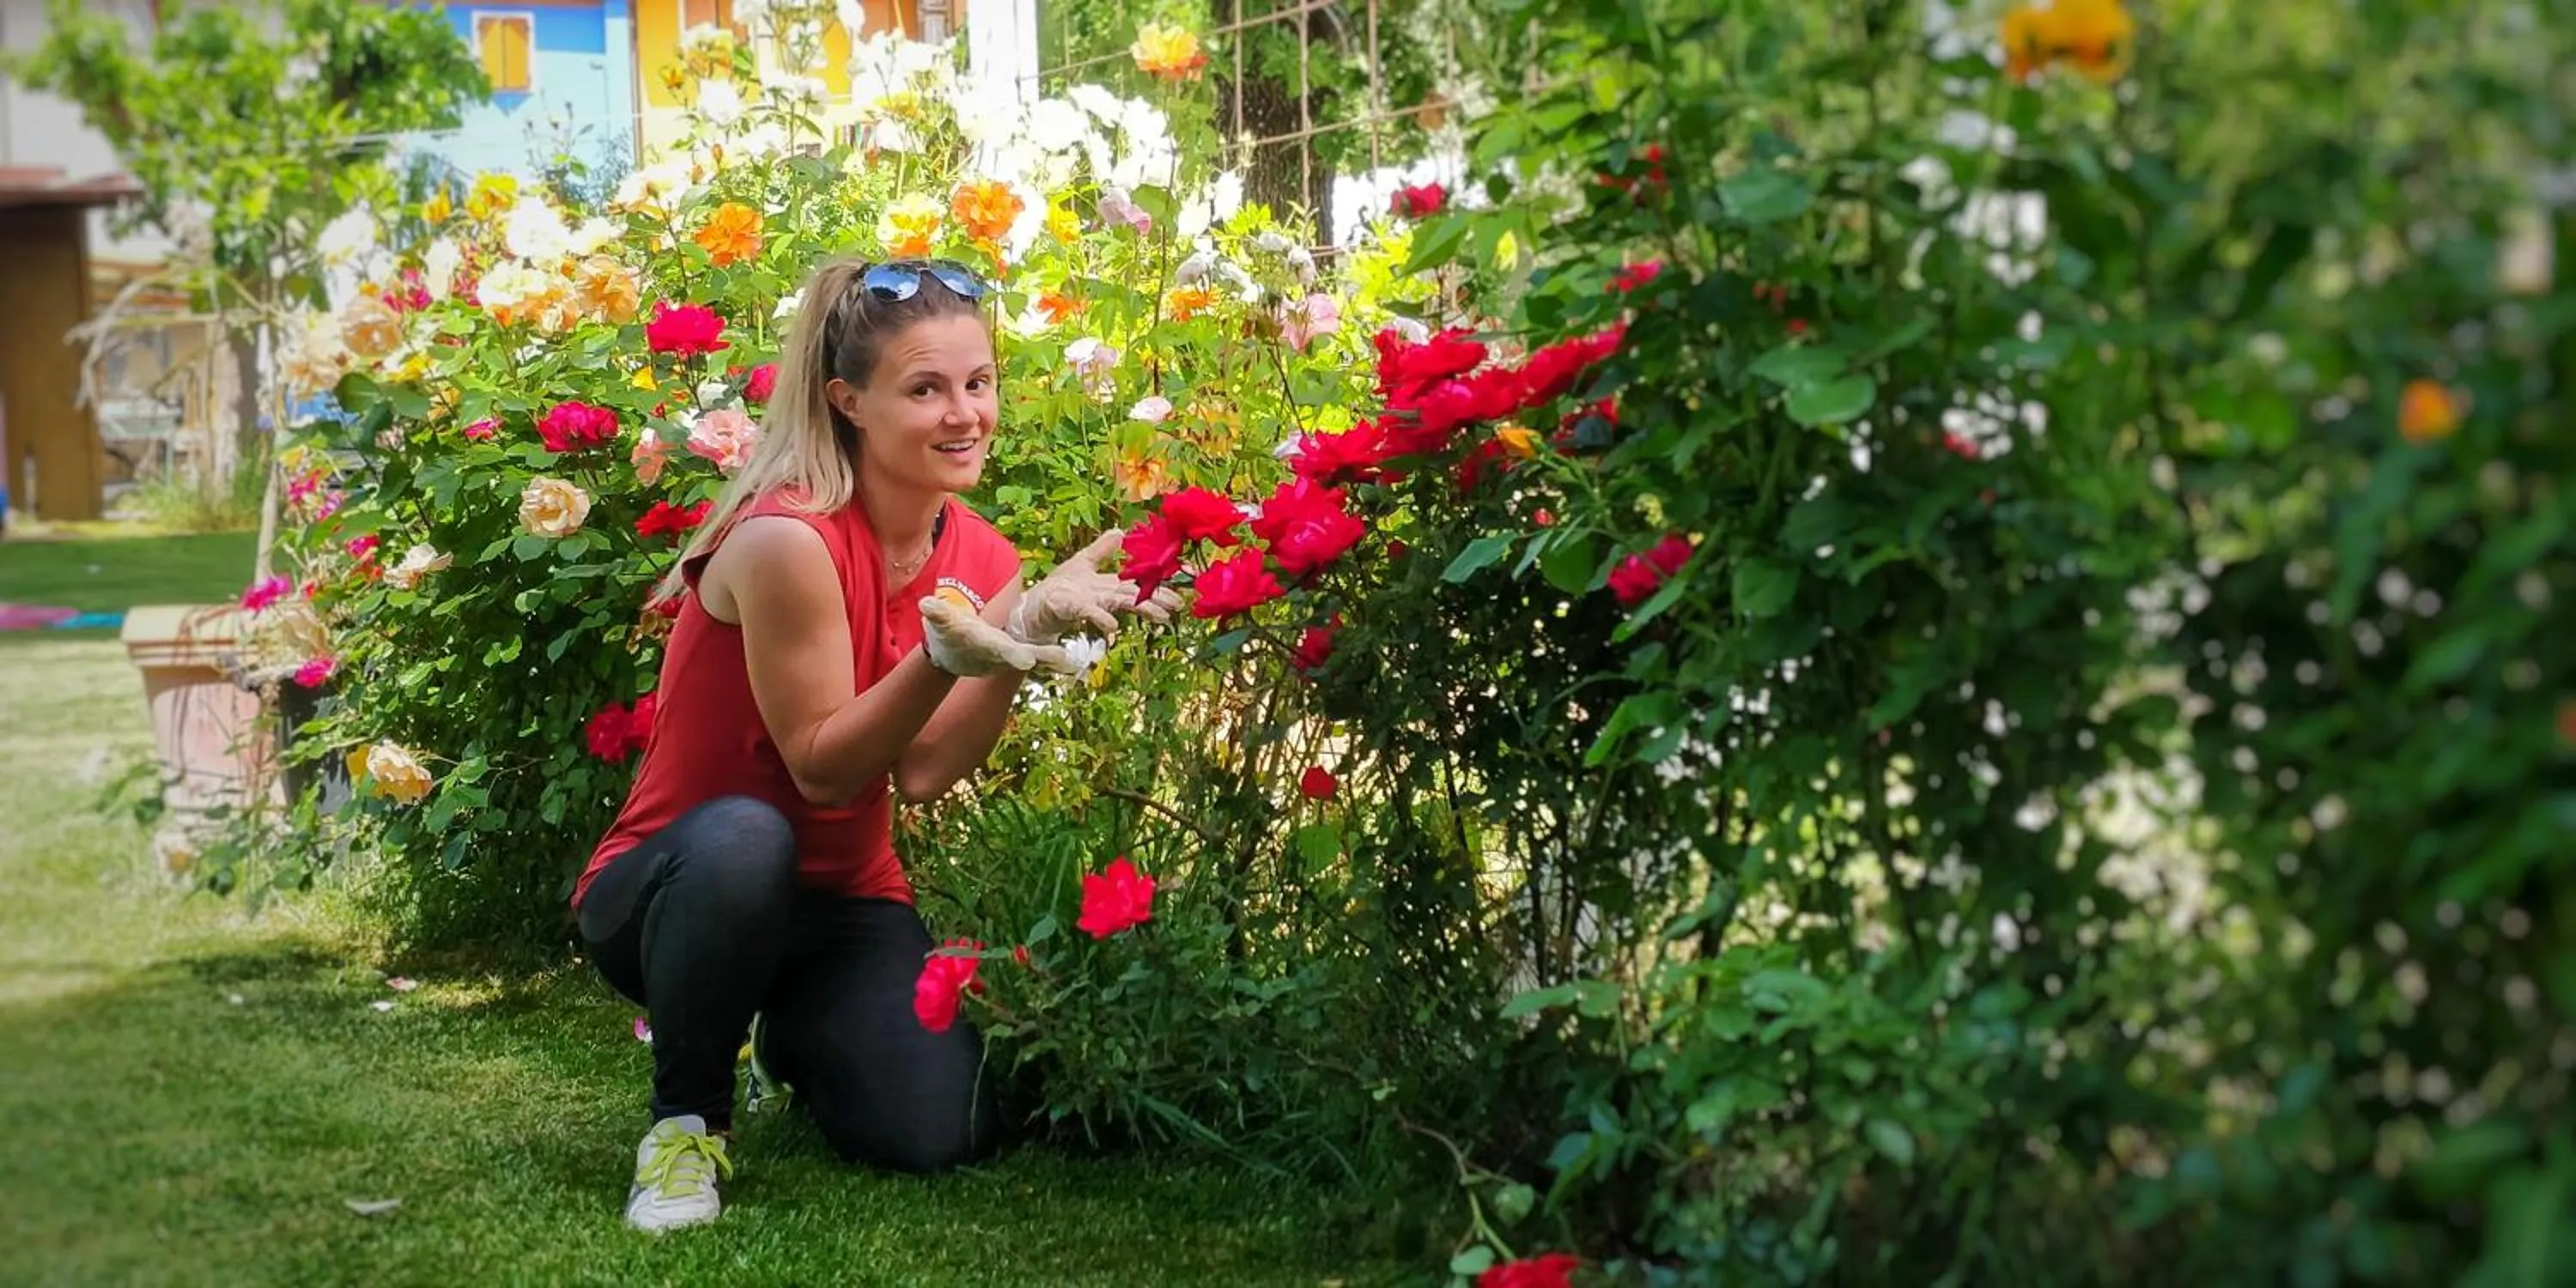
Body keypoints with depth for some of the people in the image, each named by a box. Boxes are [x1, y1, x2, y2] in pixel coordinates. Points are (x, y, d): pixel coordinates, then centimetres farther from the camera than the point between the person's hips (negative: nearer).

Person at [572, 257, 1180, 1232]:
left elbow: (923, 773, -11)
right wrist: (944, 654, -34)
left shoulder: (983, 559, -3)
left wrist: (1016, 646, -25)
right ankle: (687, 1115, -13)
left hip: (840, 900, 5)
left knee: (940, 1135, -16)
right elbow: (824, 768, -20)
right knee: (744, 838, -40)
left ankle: (791, 1032, 20)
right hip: (674, 883, -5)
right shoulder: (787, 538, -24)